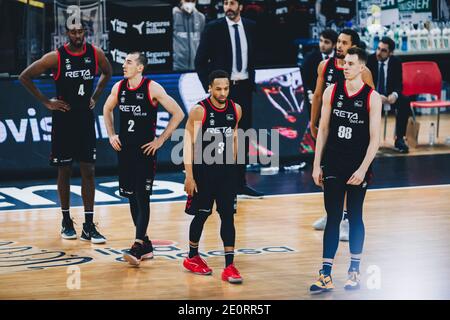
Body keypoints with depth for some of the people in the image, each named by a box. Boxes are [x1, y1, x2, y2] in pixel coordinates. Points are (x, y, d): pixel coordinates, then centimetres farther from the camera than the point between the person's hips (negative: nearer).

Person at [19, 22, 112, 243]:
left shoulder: (95, 53, -3)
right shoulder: (56, 57, -13)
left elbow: (108, 72, 19)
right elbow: (25, 77, -7)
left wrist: (95, 97, 9)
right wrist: (46, 102, -8)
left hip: (86, 118, 3)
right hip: (63, 119, -3)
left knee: (88, 171, 0)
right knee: (64, 170, 5)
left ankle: (89, 226, 2)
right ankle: (66, 222, 19)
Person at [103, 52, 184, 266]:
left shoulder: (152, 88, -12)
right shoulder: (119, 87, 3)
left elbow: (178, 114, -10)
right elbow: (107, 110, 23)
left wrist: (161, 139, -10)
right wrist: (111, 135, 11)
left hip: (145, 151, -6)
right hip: (125, 150, 6)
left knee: (142, 198, -10)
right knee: (132, 198, 10)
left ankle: (138, 247, -12)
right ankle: (145, 245, 20)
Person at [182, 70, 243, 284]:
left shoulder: (236, 110, 1)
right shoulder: (199, 111, -14)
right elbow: (188, 144, -12)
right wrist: (189, 176, -15)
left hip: (227, 172, 4)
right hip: (203, 171, -4)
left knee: (228, 216, -1)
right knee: (201, 215, 8)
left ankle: (229, 266, -2)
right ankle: (192, 258, 28)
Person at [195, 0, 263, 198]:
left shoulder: (250, 27, 6)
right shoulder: (213, 28, -6)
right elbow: (200, 61, -4)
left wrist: (252, 81, 8)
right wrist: (210, 86, -9)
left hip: (244, 88, 4)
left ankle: (240, 184, 14)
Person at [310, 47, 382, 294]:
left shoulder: (372, 97, -6)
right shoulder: (332, 92, 3)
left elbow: (375, 138, -7)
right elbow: (323, 130, 7)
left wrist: (363, 169, -15)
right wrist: (317, 165, 2)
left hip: (357, 167, -2)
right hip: (333, 165, 2)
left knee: (355, 217, 9)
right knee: (333, 218, -1)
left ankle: (354, 271, 22)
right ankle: (326, 275, -4)